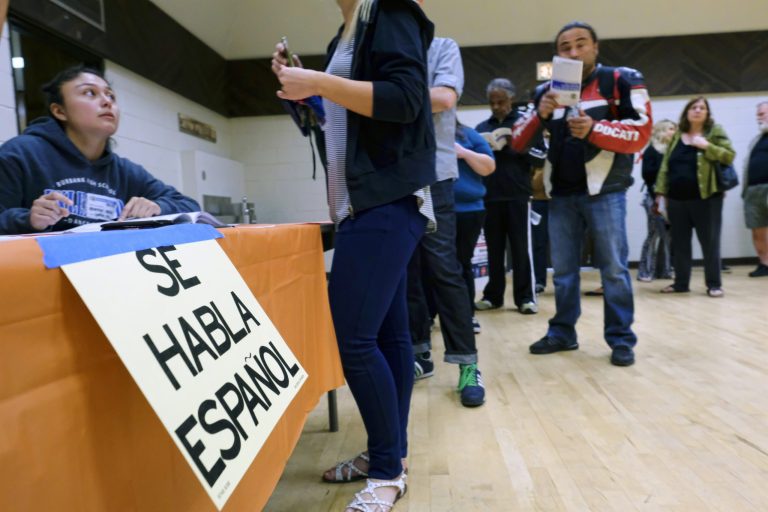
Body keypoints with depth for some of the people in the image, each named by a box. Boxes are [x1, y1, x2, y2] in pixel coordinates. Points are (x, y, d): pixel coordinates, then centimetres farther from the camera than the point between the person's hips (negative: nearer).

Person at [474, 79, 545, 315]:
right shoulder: (481, 128, 15)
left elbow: (541, 158, 1)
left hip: (518, 196, -3)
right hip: (489, 197, 3)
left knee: (521, 249, 0)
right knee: (494, 250, 7)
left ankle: (526, 297, 6)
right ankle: (493, 296, 15)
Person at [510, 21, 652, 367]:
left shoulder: (622, 81, 0)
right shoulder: (547, 91, 13)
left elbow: (641, 132, -10)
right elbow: (518, 142, 8)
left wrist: (594, 129, -24)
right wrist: (540, 115, -10)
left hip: (604, 192, -4)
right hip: (561, 194, 4)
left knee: (613, 269, 0)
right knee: (563, 270, 9)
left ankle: (621, 339, 10)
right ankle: (562, 333, 20)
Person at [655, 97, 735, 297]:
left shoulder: (715, 131, 3)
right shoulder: (677, 136, 13)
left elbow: (729, 155, -4)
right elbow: (665, 165, 11)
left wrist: (707, 146, -16)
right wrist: (661, 191, 4)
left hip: (705, 198, -3)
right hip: (677, 199, 4)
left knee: (709, 242, 1)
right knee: (679, 243, 9)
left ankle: (714, 284, 10)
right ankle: (680, 283, 19)